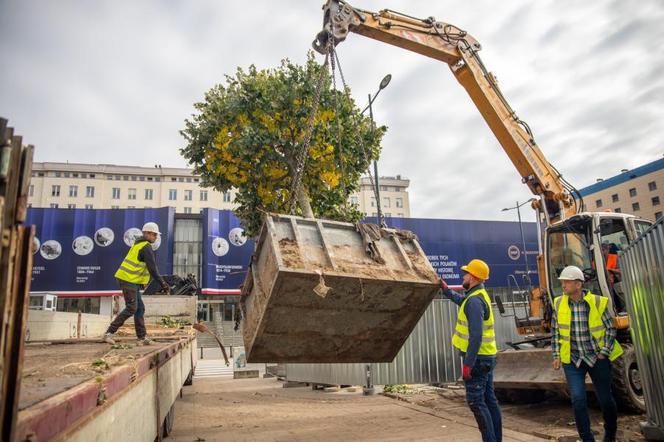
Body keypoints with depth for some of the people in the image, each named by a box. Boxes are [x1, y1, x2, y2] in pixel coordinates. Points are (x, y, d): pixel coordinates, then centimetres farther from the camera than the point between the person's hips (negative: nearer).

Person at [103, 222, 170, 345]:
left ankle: (142, 337, 10)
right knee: (131, 309, -8)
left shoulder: (138, 244, 17)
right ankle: (109, 333, -3)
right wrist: (163, 284, -18)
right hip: (129, 281, -10)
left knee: (140, 308, 8)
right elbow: (152, 268, -19)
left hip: (132, 281, 10)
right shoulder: (146, 248, -13)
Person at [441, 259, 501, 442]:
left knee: (475, 401, -4)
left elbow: (476, 335, -26)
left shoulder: (474, 300, -20)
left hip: (477, 358, -10)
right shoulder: (479, 295, 11)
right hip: (487, 356, 10)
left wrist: (468, 363, -24)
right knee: (489, 399, 14)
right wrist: (445, 289, 37)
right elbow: (461, 300, 35)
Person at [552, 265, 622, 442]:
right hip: (572, 360, 1)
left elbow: (610, 328, 0)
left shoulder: (598, 302, -9)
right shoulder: (559, 304, -2)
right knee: (578, 400, -7)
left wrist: (604, 352, -5)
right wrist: (556, 355, 3)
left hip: (597, 358, -1)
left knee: (605, 399, 12)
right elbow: (555, 331, 6)